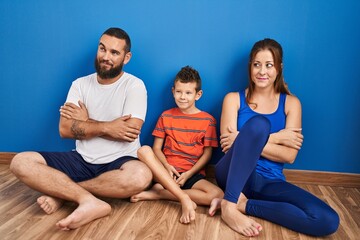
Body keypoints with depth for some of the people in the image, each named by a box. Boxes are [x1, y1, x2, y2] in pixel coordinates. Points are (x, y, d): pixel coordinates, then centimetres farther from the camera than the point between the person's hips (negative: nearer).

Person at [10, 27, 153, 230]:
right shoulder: (80, 84, 6)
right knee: (21, 162, -15)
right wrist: (106, 127, -17)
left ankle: (62, 192, -19)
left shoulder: (134, 85, -5)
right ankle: (90, 201, -28)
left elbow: (131, 131, -18)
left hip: (118, 163, -3)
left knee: (141, 175, -38)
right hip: (82, 160, 3)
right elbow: (65, 129, -5)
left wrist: (86, 122, -8)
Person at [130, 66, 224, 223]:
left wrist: (188, 174, -10)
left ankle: (158, 193, -19)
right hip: (167, 171, 1)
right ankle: (184, 198, -32)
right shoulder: (166, 116, 9)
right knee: (144, 151, -28)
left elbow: (207, 153, 2)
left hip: (193, 174, 0)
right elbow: (157, 148, 4)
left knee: (218, 195, -29)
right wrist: (167, 166, -15)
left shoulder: (207, 120, 4)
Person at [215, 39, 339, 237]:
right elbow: (227, 143, -8)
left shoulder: (291, 103, 8)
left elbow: (289, 156, -3)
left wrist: (246, 141, -16)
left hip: (269, 182, 3)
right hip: (234, 176, -2)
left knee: (328, 221, -21)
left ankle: (243, 204, -16)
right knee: (258, 123, -30)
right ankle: (229, 205, -29)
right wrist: (276, 137, -11)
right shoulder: (233, 99, 5)